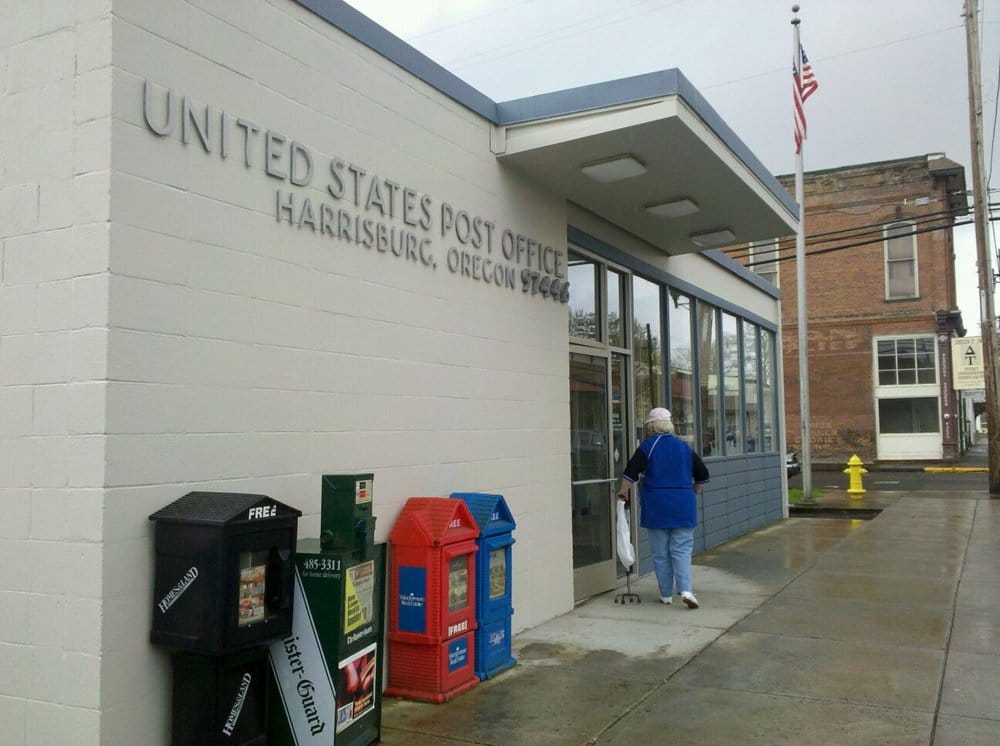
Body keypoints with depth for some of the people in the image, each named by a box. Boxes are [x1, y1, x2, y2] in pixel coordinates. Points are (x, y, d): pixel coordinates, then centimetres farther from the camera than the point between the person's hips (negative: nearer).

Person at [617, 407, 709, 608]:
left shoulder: (648, 446, -4)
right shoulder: (684, 447, 9)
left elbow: (631, 471, -12)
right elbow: (702, 474, 14)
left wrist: (623, 491, 0)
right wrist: (693, 494, 26)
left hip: (656, 507, -2)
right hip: (683, 506, 2)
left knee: (660, 553, 7)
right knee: (682, 550, 4)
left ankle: (666, 595, 13)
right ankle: (685, 590, -12)